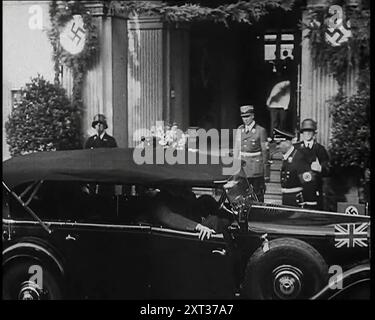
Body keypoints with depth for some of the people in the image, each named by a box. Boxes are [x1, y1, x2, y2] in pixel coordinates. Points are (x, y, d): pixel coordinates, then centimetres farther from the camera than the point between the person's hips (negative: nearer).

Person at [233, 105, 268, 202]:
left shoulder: (260, 130, -4)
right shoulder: (240, 129, 9)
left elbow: (264, 150, -1)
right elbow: (237, 148, 13)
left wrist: (265, 166, -1)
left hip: (256, 166, -4)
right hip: (243, 164, 4)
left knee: (258, 193, 2)